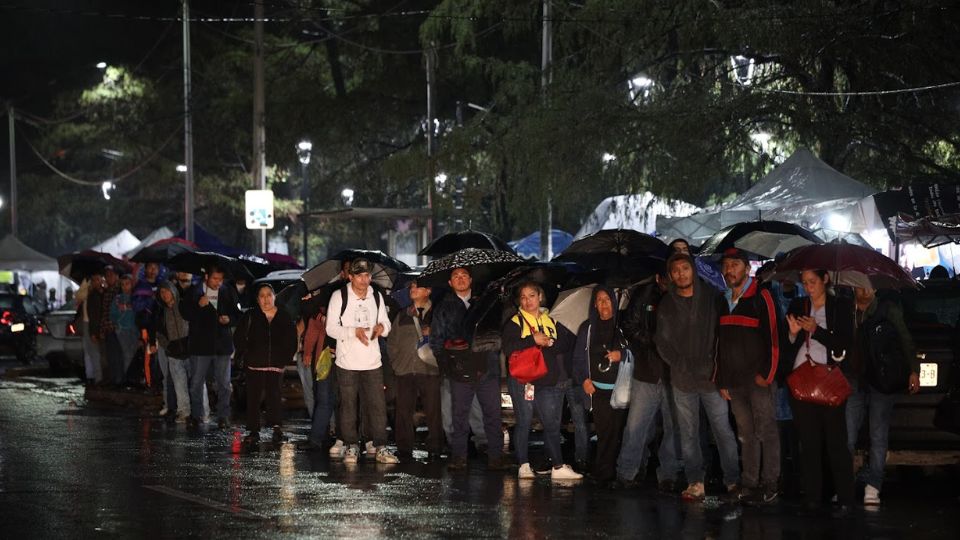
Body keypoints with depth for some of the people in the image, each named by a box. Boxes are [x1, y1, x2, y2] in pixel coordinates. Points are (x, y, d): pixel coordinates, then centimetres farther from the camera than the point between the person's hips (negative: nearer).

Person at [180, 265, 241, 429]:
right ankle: (196, 415, 15)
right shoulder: (193, 292, 1)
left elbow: (237, 314, 14)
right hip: (200, 345, -1)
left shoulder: (228, 293, 7)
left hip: (222, 345, 1)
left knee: (224, 383, 4)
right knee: (197, 382, 4)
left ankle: (223, 416, 11)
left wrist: (229, 319, -8)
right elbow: (185, 313, -3)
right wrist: (198, 305, -19)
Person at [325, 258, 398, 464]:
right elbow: (331, 328, -7)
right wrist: (354, 332, -21)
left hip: (372, 362, 3)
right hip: (347, 362, -3)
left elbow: (386, 323, 16)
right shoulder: (339, 297, -3)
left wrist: (382, 327, -9)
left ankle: (381, 448, 1)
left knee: (378, 405, -2)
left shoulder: (377, 297, 10)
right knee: (348, 406, 3)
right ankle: (352, 447, 13)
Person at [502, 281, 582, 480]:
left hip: (549, 380, 3)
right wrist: (533, 340, -17)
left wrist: (549, 343, -11)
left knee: (552, 424, 3)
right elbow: (508, 348, -12)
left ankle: (558, 467, 5)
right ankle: (524, 466, 4)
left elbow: (567, 343, 7)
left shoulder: (551, 321, 14)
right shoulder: (515, 322, 3)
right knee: (524, 423, 0)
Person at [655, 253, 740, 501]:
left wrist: (718, 364, -6)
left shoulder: (712, 297, 1)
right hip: (683, 381, 2)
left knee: (723, 431, -1)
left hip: (711, 377, -2)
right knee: (688, 434, 4)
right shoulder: (666, 305, 6)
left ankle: (733, 480, 5)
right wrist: (682, 367, -4)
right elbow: (662, 342, 5)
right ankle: (695, 483, 8)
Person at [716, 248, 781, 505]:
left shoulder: (761, 297, -5)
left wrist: (767, 374, -15)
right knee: (746, 434, 8)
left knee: (766, 432, -3)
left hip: (759, 380, -6)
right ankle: (749, 484, 12)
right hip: (735, 382, 6)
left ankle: (769, 485, 0)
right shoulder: (723, 302, 15)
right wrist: (722, 380, 15)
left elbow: (772, 337, -10)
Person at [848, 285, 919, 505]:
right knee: (846, 436, -5)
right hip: (854, 383, 2)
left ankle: (872, 487, 0)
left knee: (878, 437, -2)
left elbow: (906, 340, 7)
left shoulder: (889, 310, 5)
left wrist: (913, 371, 0)